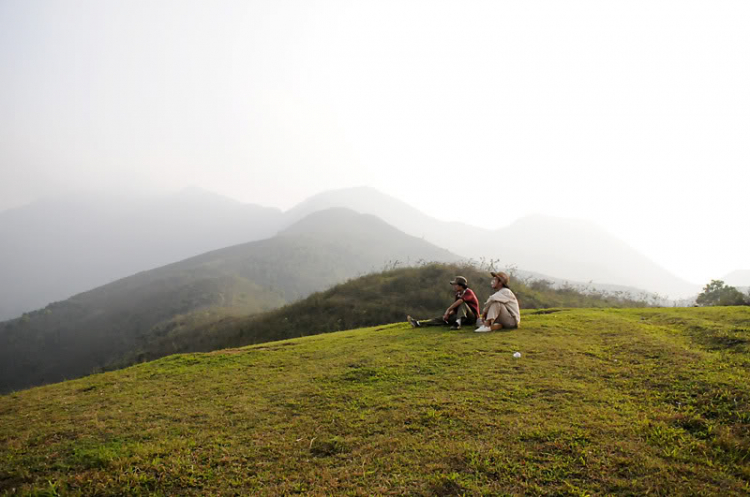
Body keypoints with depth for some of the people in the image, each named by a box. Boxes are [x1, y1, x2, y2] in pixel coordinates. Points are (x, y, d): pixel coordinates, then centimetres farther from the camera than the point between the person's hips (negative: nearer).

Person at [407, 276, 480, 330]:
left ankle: (458, 323, -47)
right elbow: (454, 309, 6)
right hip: (463, 318, 7)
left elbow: (459, 302, -30)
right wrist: (448, 313, -15)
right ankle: (418, 324, -17)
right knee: (444, 318, -7)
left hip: (472, 317, -7)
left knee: (462, 303, -28)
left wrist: (448, 310, -27)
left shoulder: (468, 292, -11)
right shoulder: (458, 295, 14)